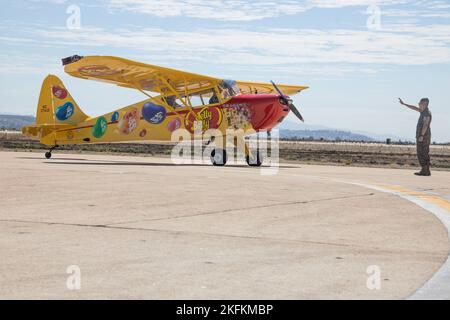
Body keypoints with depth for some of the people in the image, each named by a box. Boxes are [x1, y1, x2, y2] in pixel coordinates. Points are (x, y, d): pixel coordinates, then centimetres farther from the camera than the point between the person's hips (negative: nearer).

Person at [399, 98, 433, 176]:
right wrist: (404, 104, 31)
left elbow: (425, 125, -24)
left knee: (422, 154, -9)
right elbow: (414, 108, 28)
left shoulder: (427, 113, -14)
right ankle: (426, 171, 7)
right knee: (424, 154, 8)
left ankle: (425, 171, -11)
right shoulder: (424, 111, 16)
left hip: (423, 137, -10)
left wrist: (421, 136, -29)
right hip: (424, 137, 10)